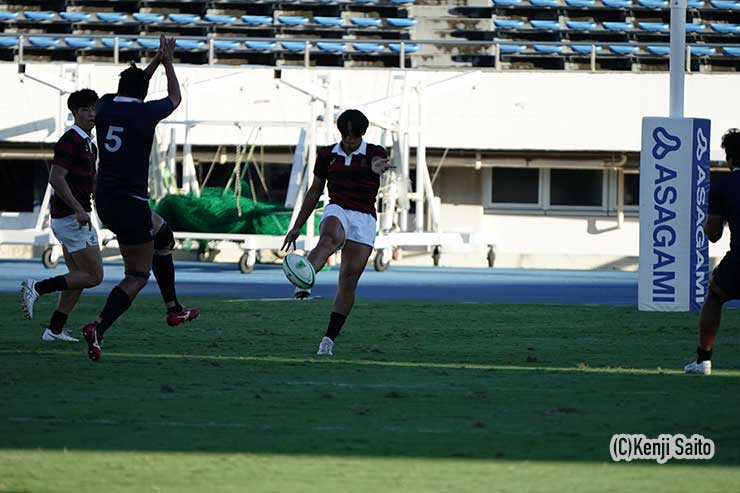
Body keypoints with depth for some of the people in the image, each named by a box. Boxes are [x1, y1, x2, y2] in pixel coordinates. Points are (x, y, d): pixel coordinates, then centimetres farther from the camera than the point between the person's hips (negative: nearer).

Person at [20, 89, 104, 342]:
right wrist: (78, 210, -28)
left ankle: (55, 330, 14)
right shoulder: (70, 140, -15)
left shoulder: (88, 143, 16)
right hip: (72, 217, -10)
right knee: (93, 276, -10)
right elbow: (56, 178, -24)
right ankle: (37, 288, -8)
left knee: (78, 277, 12)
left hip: (72, 217, 10)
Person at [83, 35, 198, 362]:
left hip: (105, 201, 7)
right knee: (138, 275, -1)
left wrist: (156, 61, 34)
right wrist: (168, 62, 26)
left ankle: (173, 308, 31)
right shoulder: (145, 112, -10)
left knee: (163, 235, 27)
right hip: (131, 204, -7)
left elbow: (131, 85, 28)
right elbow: (175, 97, 13)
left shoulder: (105, 106, 4)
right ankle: (98, 328, -20)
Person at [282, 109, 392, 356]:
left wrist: (378, 166, -49)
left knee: (349, 279, -7)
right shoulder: (327, 155, 9)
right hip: (337, 211, 0)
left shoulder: (374, 152, 3)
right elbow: (314, 191, 17)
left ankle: (329, 340, 0)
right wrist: (297, 227, 16)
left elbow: (377, 162, -23)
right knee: (329, 240, -37)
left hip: (364, 219, 0)